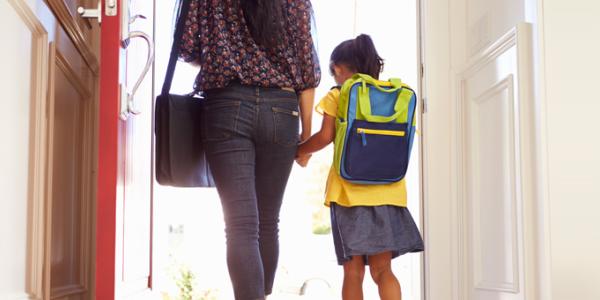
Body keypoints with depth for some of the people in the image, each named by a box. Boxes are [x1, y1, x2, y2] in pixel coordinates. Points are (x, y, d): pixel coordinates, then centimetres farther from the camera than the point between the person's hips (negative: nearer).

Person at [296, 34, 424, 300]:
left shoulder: (336, 96, 1)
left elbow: (325, 137, -5)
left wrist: (299, 151, 12)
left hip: (350, 191, -3)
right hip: (387, 191, 3)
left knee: (353, 272, 1)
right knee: (382, 270, 5)